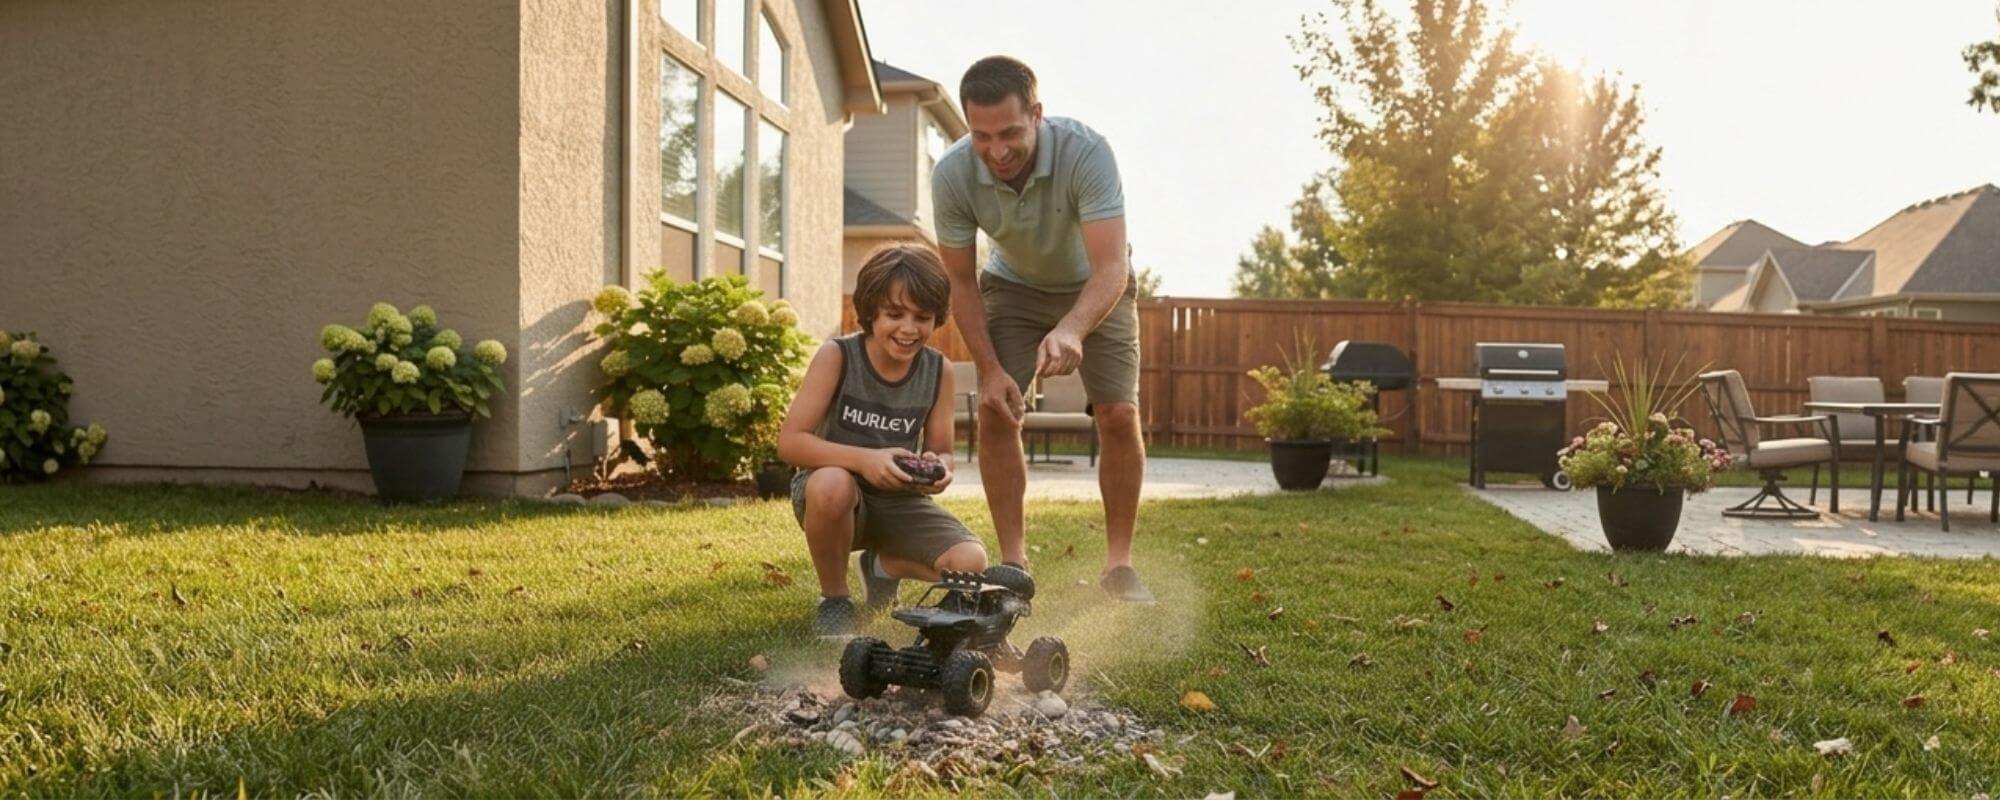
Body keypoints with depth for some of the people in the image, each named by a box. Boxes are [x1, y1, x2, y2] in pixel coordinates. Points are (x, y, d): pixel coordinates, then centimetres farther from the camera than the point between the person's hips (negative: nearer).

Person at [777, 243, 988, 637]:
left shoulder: (938, 371, -6)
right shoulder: (837, 356, -16)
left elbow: (941, 451, 2)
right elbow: (789, 441, -22)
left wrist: (939, 468, -25)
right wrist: (864, 460, -37)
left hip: (898, 501, 3)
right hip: (833, 496, -3)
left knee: (971, 563, -20)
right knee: (832, 484, -40)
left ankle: (882, 564, 15)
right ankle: (833, 599, -10)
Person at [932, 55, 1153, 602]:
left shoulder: (1085, 152, -36)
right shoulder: (952, 175, -28)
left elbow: (1111, 267, -41)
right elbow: (961, 280, -15)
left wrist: (1071, 329, -60)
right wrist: (989, 368, -22)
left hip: (1096, 289, -2)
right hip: (1013, 288, 2)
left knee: (1119, 415, -13)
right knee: (995, 413, -13)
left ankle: (1119, 562, 2)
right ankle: (1013, 562, -2)